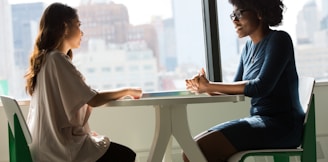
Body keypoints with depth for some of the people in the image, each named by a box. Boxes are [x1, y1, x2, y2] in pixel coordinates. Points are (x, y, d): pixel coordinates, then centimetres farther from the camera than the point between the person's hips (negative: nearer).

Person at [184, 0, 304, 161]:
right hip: (259, 120, 8)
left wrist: (210, 86, -17)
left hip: (281, 126, -8)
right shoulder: (249, 46, 15)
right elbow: (235, 89, 14)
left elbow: (262, 86, -20)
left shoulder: (279, 39, -9)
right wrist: (205, 87, -7)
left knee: (200, 149, -22)